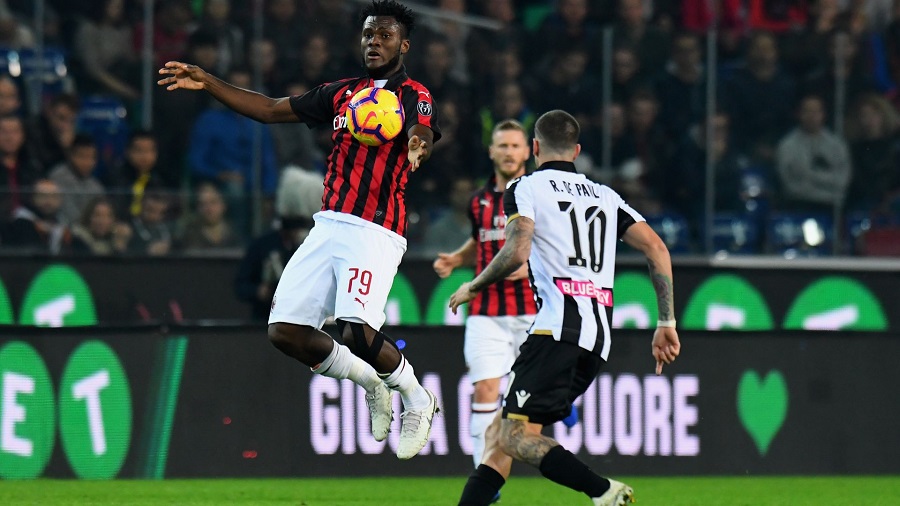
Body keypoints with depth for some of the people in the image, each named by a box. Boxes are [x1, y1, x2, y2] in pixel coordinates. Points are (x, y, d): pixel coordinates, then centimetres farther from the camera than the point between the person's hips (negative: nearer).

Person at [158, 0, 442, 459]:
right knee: (286, 331, -2)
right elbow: (270, 110, 24)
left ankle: (416, 398, 5)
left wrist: (417, 147, -49)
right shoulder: (342, 94, 18)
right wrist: (208, 84, 18)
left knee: (356, 332, -23)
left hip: (375, 231, -7)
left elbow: (423, 134, -24)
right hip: (328, 227, 7)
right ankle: (370, 382, 21)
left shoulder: (414, 97, -1)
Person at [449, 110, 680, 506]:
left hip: (558, 327, -7)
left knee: (515, 436, -12)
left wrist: (472, 287, 5)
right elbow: (656, 248, 13)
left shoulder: (525, 188, 5)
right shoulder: (604, 195, 23)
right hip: (599, 336, 7)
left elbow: (516, 253, -12)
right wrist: (666, 322, 13)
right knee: (498, 433, 12)